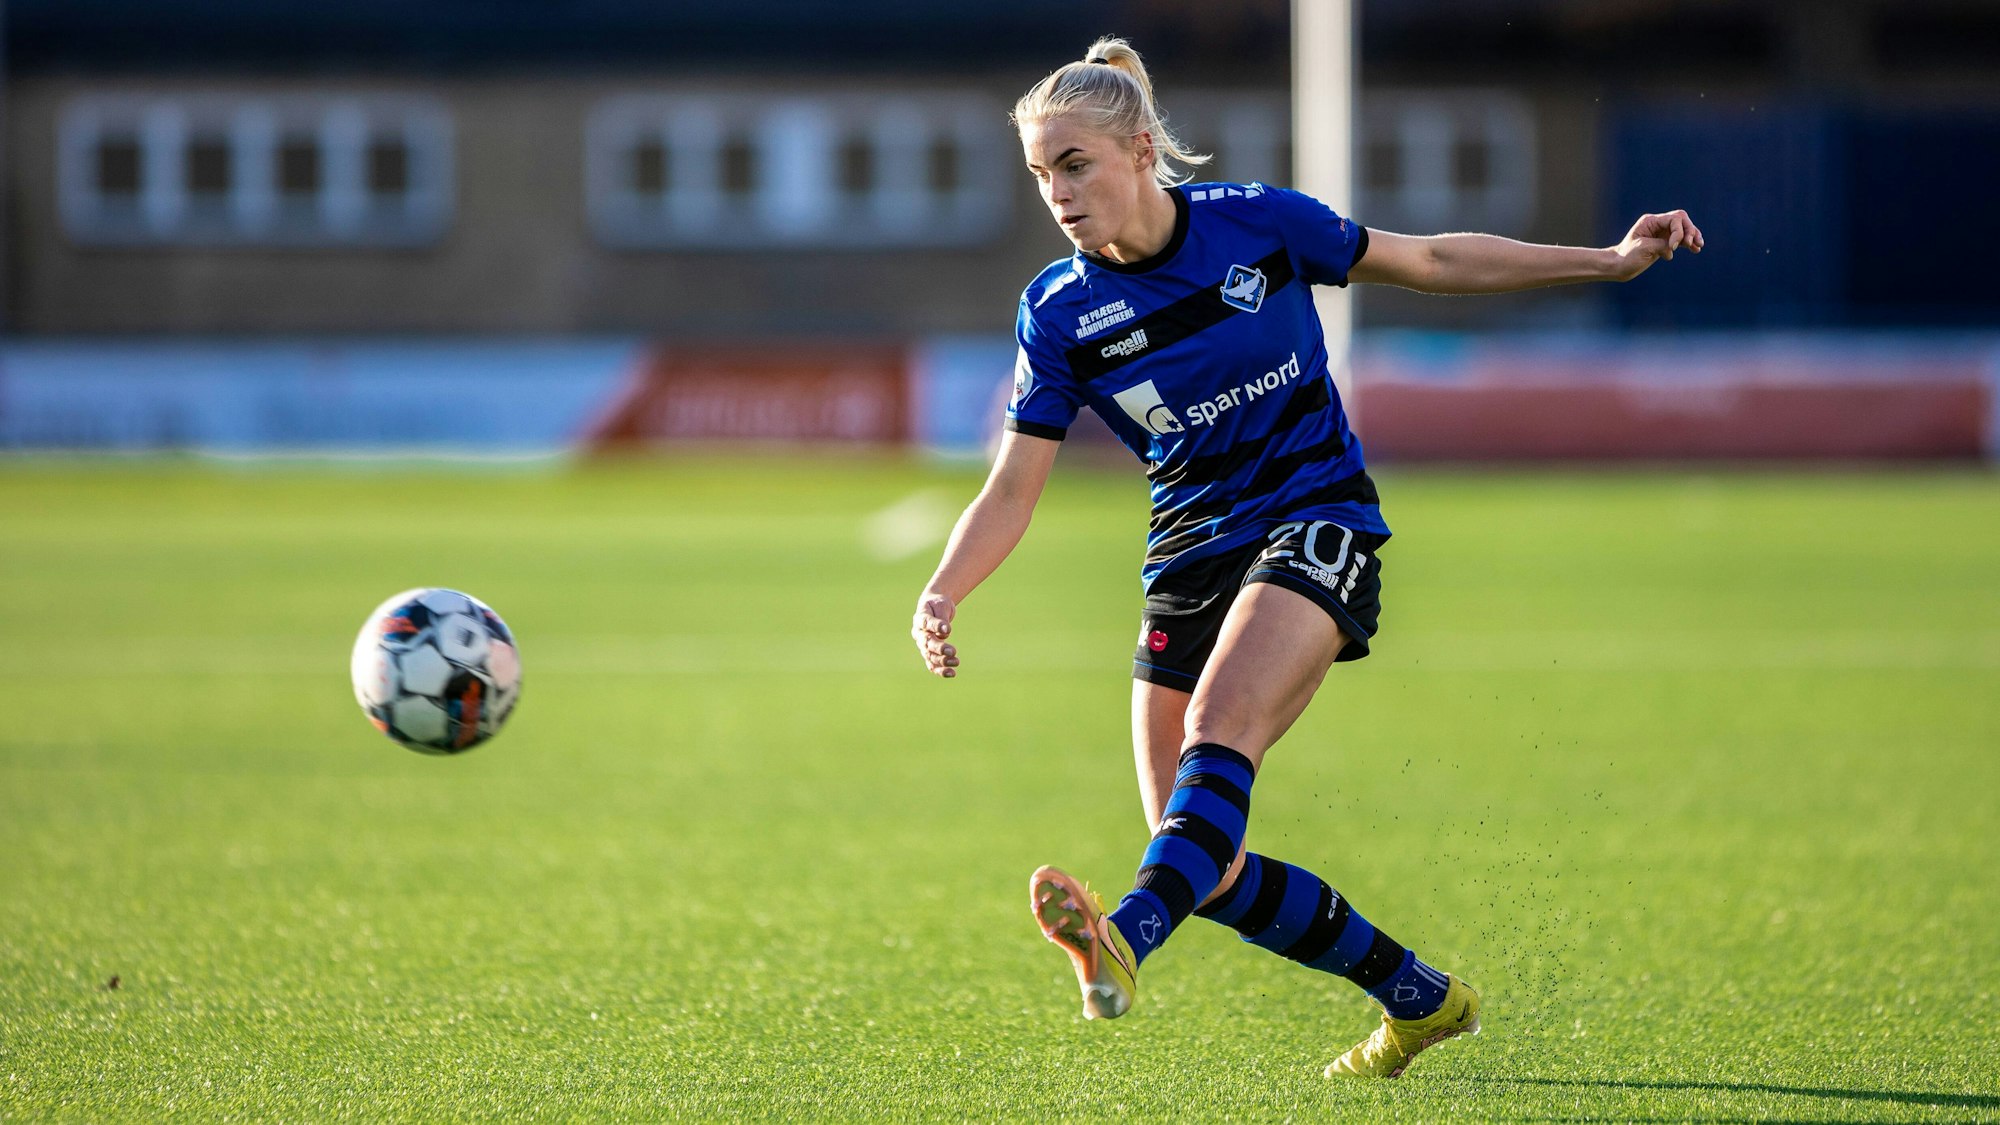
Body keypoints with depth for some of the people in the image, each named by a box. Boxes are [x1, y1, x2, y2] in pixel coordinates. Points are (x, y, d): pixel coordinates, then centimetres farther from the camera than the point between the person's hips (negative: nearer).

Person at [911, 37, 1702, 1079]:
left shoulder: (1256, 223, -8)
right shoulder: (1059, 312, -3)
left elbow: (1429, 260, 6)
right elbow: (1013, 489, -3)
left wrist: (1610, 261, 4)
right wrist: (942, 594, -21)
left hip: (1315, 523, -4)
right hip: (1190, 554, 4)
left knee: (1219, 726, -33)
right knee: (1212, 874, -4)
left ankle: (1125, 940, -55)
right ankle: (1419, 996, 15)